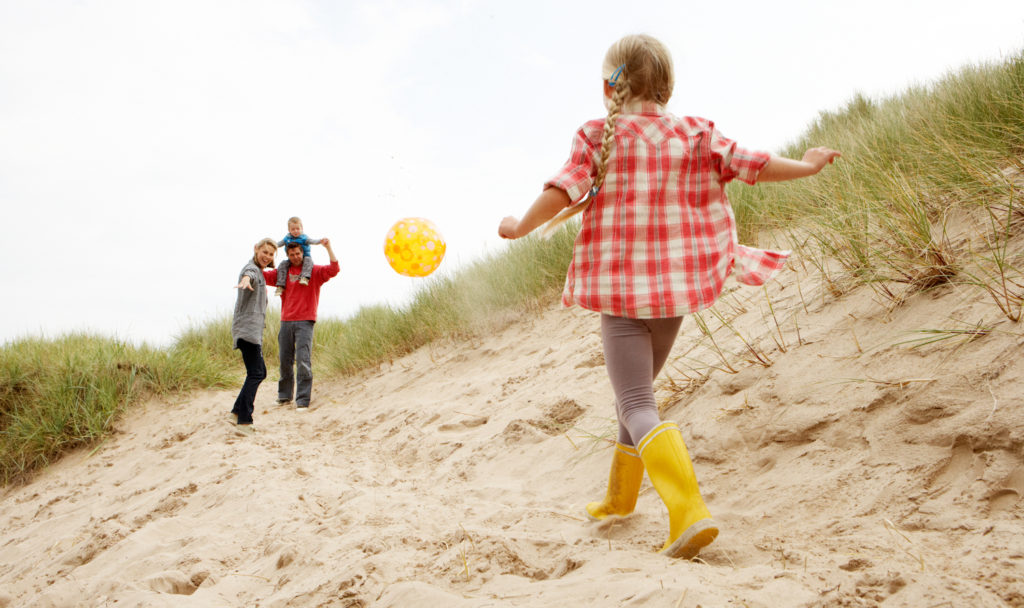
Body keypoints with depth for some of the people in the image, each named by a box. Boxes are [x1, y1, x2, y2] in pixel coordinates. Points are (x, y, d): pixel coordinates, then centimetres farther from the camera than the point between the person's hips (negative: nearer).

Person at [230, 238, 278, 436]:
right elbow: (249, 275, -37)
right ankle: (244, 421, -21)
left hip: (253, 329, 11)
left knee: (260, 372, 16)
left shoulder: (260, 272, 22)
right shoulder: (251, 268, -8)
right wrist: (246, 280, -56)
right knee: (255, 374, -17)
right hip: (247, 328, -11)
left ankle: (237, 412, 17)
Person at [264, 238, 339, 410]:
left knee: (303, 361, -11)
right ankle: (285, 396, 24)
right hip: (286, 322, 4)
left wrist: (328, 248, -17)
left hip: (305, 322, -4)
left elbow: (334, 269, -9)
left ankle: (302, 400, -10)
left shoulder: (314, 271, 5)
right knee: (285, 361, 9)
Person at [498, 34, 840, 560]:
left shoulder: (597, 137, -5)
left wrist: (520, 227, 3)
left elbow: (562, 193, -14)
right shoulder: (697, 135, 3)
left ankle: (690, 514, -25)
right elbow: (753, 165, 5)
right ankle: (620, 496, 40)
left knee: (636, 405, -6)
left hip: (618, 289, -5)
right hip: (676, 287, 5)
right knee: (638, 388, 23)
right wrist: (806, 166, 22)